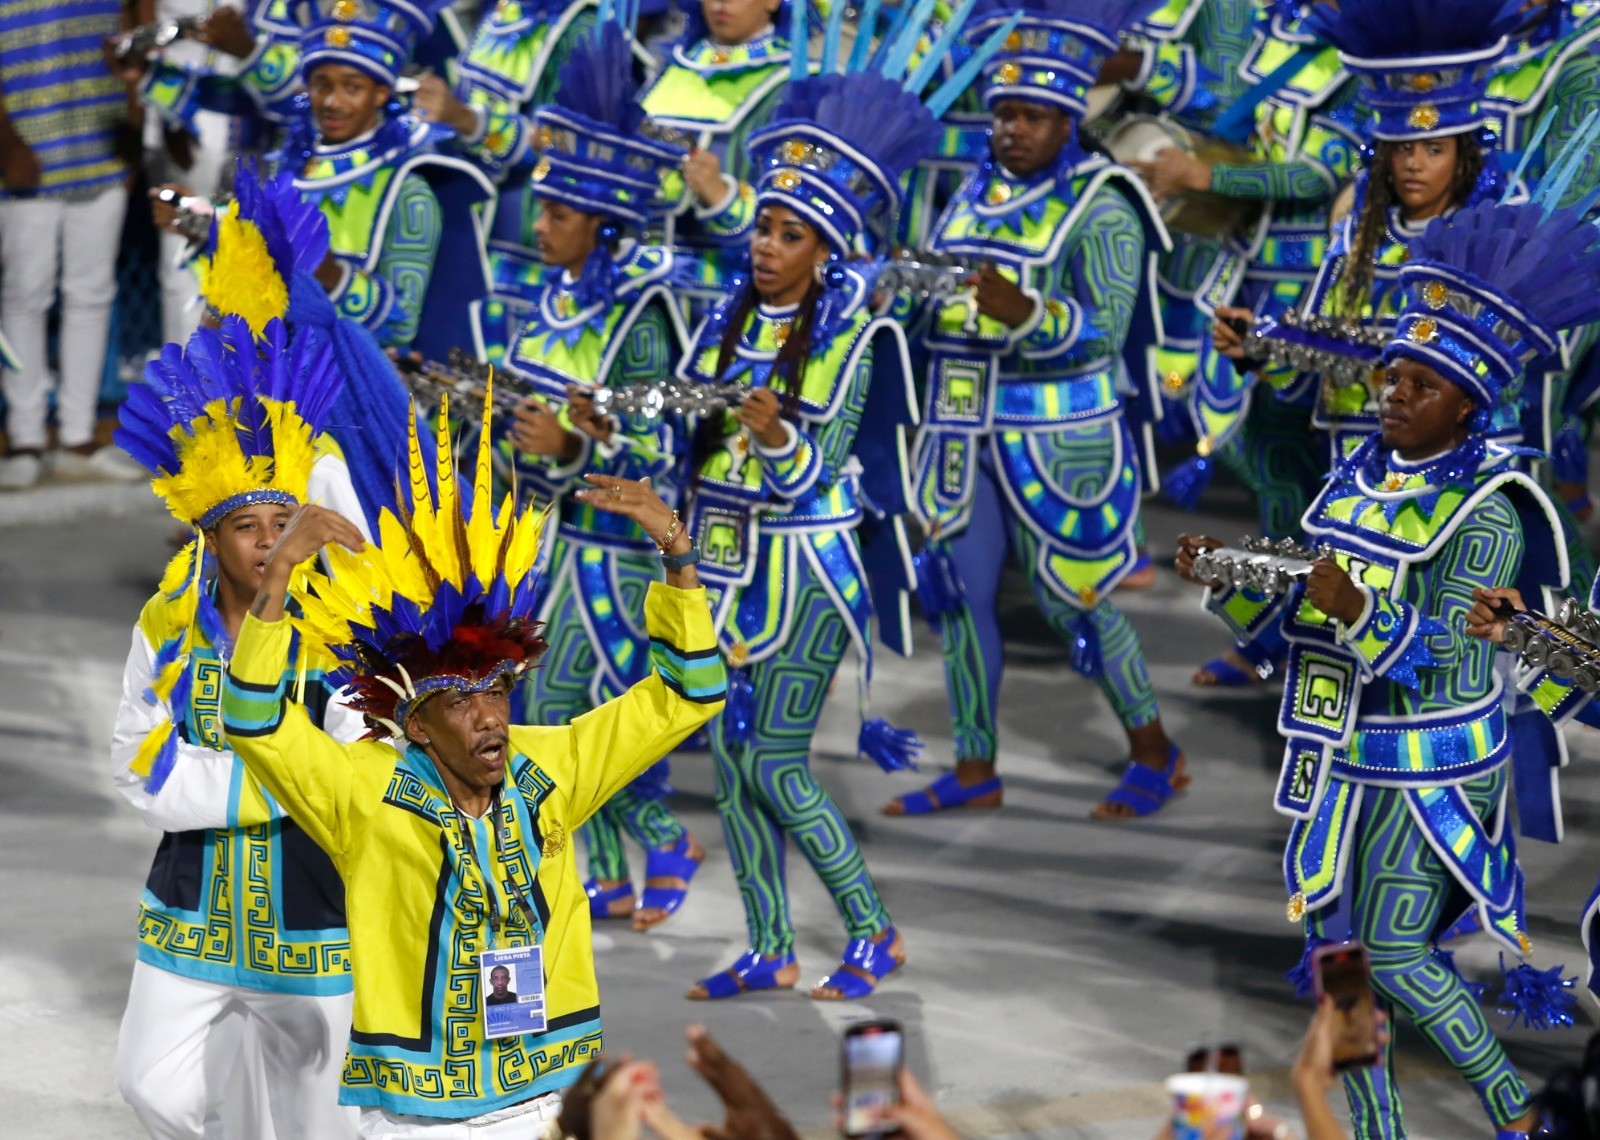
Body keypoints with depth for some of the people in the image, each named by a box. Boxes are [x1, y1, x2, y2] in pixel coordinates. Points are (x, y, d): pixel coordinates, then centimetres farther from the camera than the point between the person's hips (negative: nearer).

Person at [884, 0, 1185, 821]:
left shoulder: (1098, 207, -10)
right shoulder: (973, 192, 9)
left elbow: (1106, 326, -21)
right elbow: (935, 298, 17)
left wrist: (1024, 314, -36)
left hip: (1056, 438, -6)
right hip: (963, 433, 6)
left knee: (1072, 599, 0)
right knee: (959, 591, 6)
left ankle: (1155, 755, 17)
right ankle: (975, 769, 17)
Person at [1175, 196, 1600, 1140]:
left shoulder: (1485, 512, -16)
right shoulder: (1359, 480, 5)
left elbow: (1448, 657, -23)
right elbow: (1294, 613, 9)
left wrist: (1361, 612, -38)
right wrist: (1224, 576, -7)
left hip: (1432, 766, -7)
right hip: (1342, 756, 7)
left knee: (1395, 958, -5)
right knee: (1339, 947, 10)